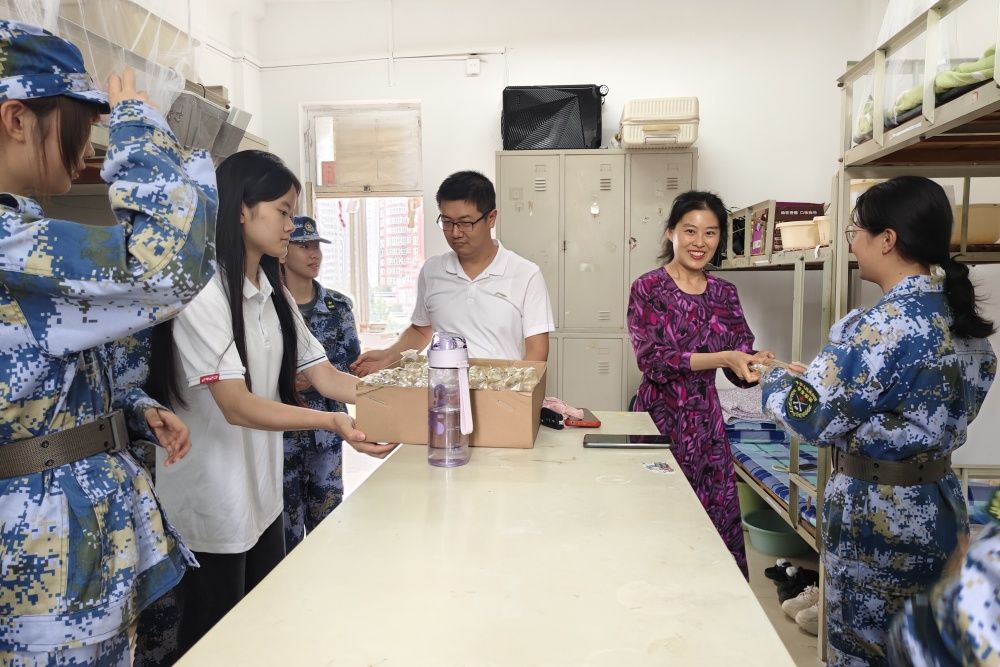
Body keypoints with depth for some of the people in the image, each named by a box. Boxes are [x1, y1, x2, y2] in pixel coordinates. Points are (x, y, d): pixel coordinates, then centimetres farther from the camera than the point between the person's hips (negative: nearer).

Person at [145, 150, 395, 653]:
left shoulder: (274, 294, 8)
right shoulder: (200, 293, -19)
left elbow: (324, 376, 3)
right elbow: (237, 406, -26)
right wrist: (331, 422, -39)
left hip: (261, 494, 8)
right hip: (209, 503, -8)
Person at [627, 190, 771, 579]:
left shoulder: (724, 293, 7)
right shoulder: (648, 288, -7)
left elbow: (741, 362, 5)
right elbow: (653, 359, -17)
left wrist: (757, 363, -18)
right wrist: (723, 358, -25)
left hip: (707, 423, 4)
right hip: (661, 420, -4)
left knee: (718, 525, 9)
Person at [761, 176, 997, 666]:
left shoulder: (886, 325, -25)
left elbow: (809, 416, -21)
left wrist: (775, 379, -1)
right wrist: (819, 375, 13)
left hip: (877, 514, -9)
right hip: (937, 508, 9)